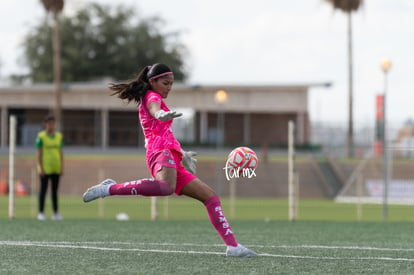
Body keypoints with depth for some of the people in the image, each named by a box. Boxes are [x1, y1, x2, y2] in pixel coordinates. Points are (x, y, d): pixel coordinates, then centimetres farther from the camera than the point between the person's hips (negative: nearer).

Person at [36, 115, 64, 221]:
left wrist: (62, 167, 7)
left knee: (55, 191, 9)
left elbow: (61, 152, 12)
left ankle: (56, 213, 14)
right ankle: (41, 213, 4)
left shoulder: (59, 136, 9)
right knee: (43, 190, 0)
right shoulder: (41, 136, -5)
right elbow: (39, 153, -5)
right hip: (45, 168, -4)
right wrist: (41, 168, -11)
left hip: (56, 168, 4)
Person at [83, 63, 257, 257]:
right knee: (167, 187, -42)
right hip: (161, 151, -10)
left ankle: (232, 245, -1)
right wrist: (161, 114, -47)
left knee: (210, 196, 8)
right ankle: (110, 188, -32)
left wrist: (182, 154, 57)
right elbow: (154, 110, -23)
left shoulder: (149, 101, 33)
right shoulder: (151, 97, 4)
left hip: (173, 162, 10)